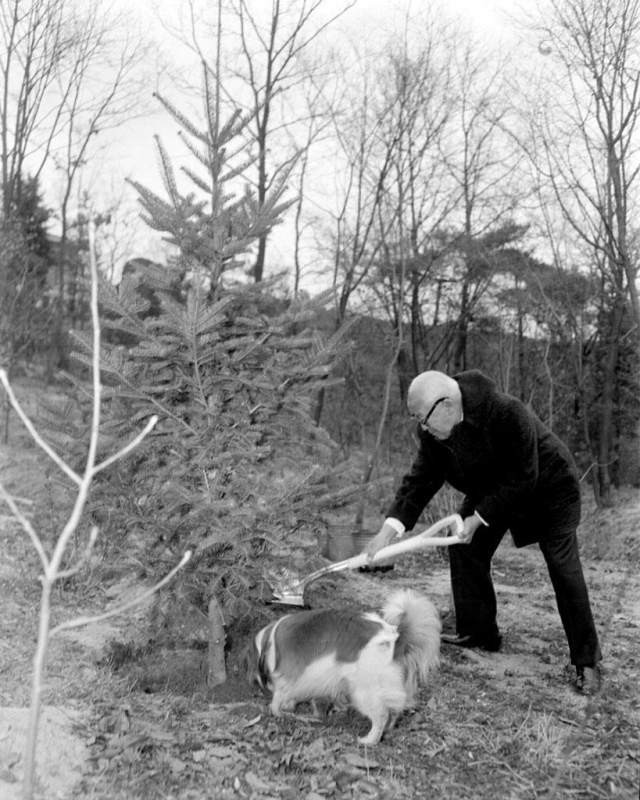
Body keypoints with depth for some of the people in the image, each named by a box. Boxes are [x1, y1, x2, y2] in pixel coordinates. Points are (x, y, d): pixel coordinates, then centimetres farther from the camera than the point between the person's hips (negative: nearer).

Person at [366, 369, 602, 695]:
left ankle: (587, 661, 2)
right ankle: (477, 632, 13)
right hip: (490, 488, 6)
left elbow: (522, 479, -33)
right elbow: (421, 479, -14)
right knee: (464, 548, -2)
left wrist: (480, 517, -29)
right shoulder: (433, 431, -19)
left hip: (547, 485, -6)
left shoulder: (507, 413, -39)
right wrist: (390, 527, -24)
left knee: (564, 569, -9)